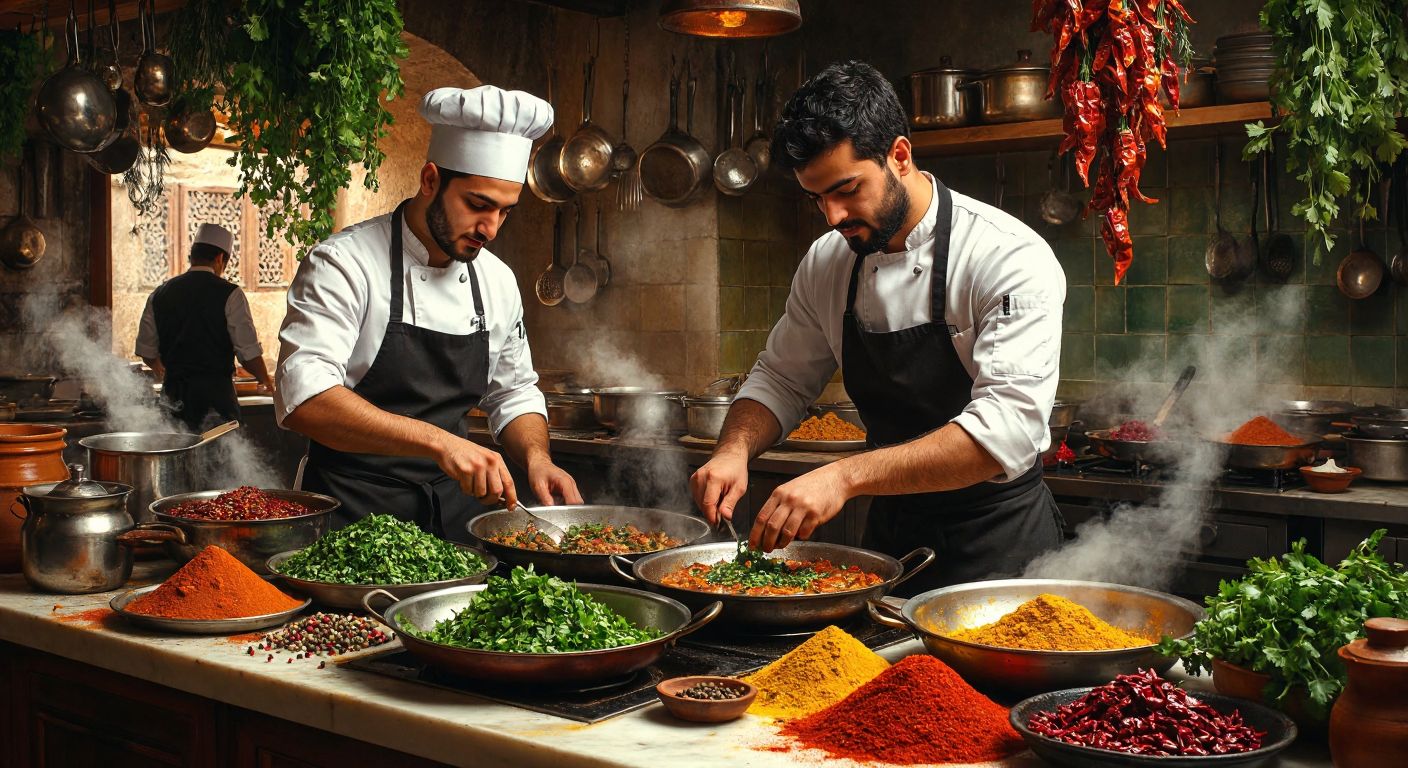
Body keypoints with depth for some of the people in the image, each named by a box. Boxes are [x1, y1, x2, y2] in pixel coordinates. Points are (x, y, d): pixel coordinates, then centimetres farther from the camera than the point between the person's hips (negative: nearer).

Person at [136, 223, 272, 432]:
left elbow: (146, 351, 14)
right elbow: (249, 352, -9)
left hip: (173, 395, 5)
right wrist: (265, 381, 9)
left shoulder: (159, 295, 8)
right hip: (216, 391, -5)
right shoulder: (229, 294, -7)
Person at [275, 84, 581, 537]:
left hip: (454, 507, 5)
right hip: (353, 512, -5)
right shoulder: (343, 263, -11)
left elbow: (513, 394, 20)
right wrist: (437, 441, -32)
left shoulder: (497, 280, 8)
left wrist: (536, 459, -2)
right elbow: (303, 398, -24)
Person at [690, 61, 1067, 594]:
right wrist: (735, 449, -13)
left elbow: (1007, 426, -32)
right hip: (891, 529, 5)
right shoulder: (827, 263, -2)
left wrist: (846, 477, -41)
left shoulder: (1010, 259, -22)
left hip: (997, 544, -5)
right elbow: (780, 380, 9)